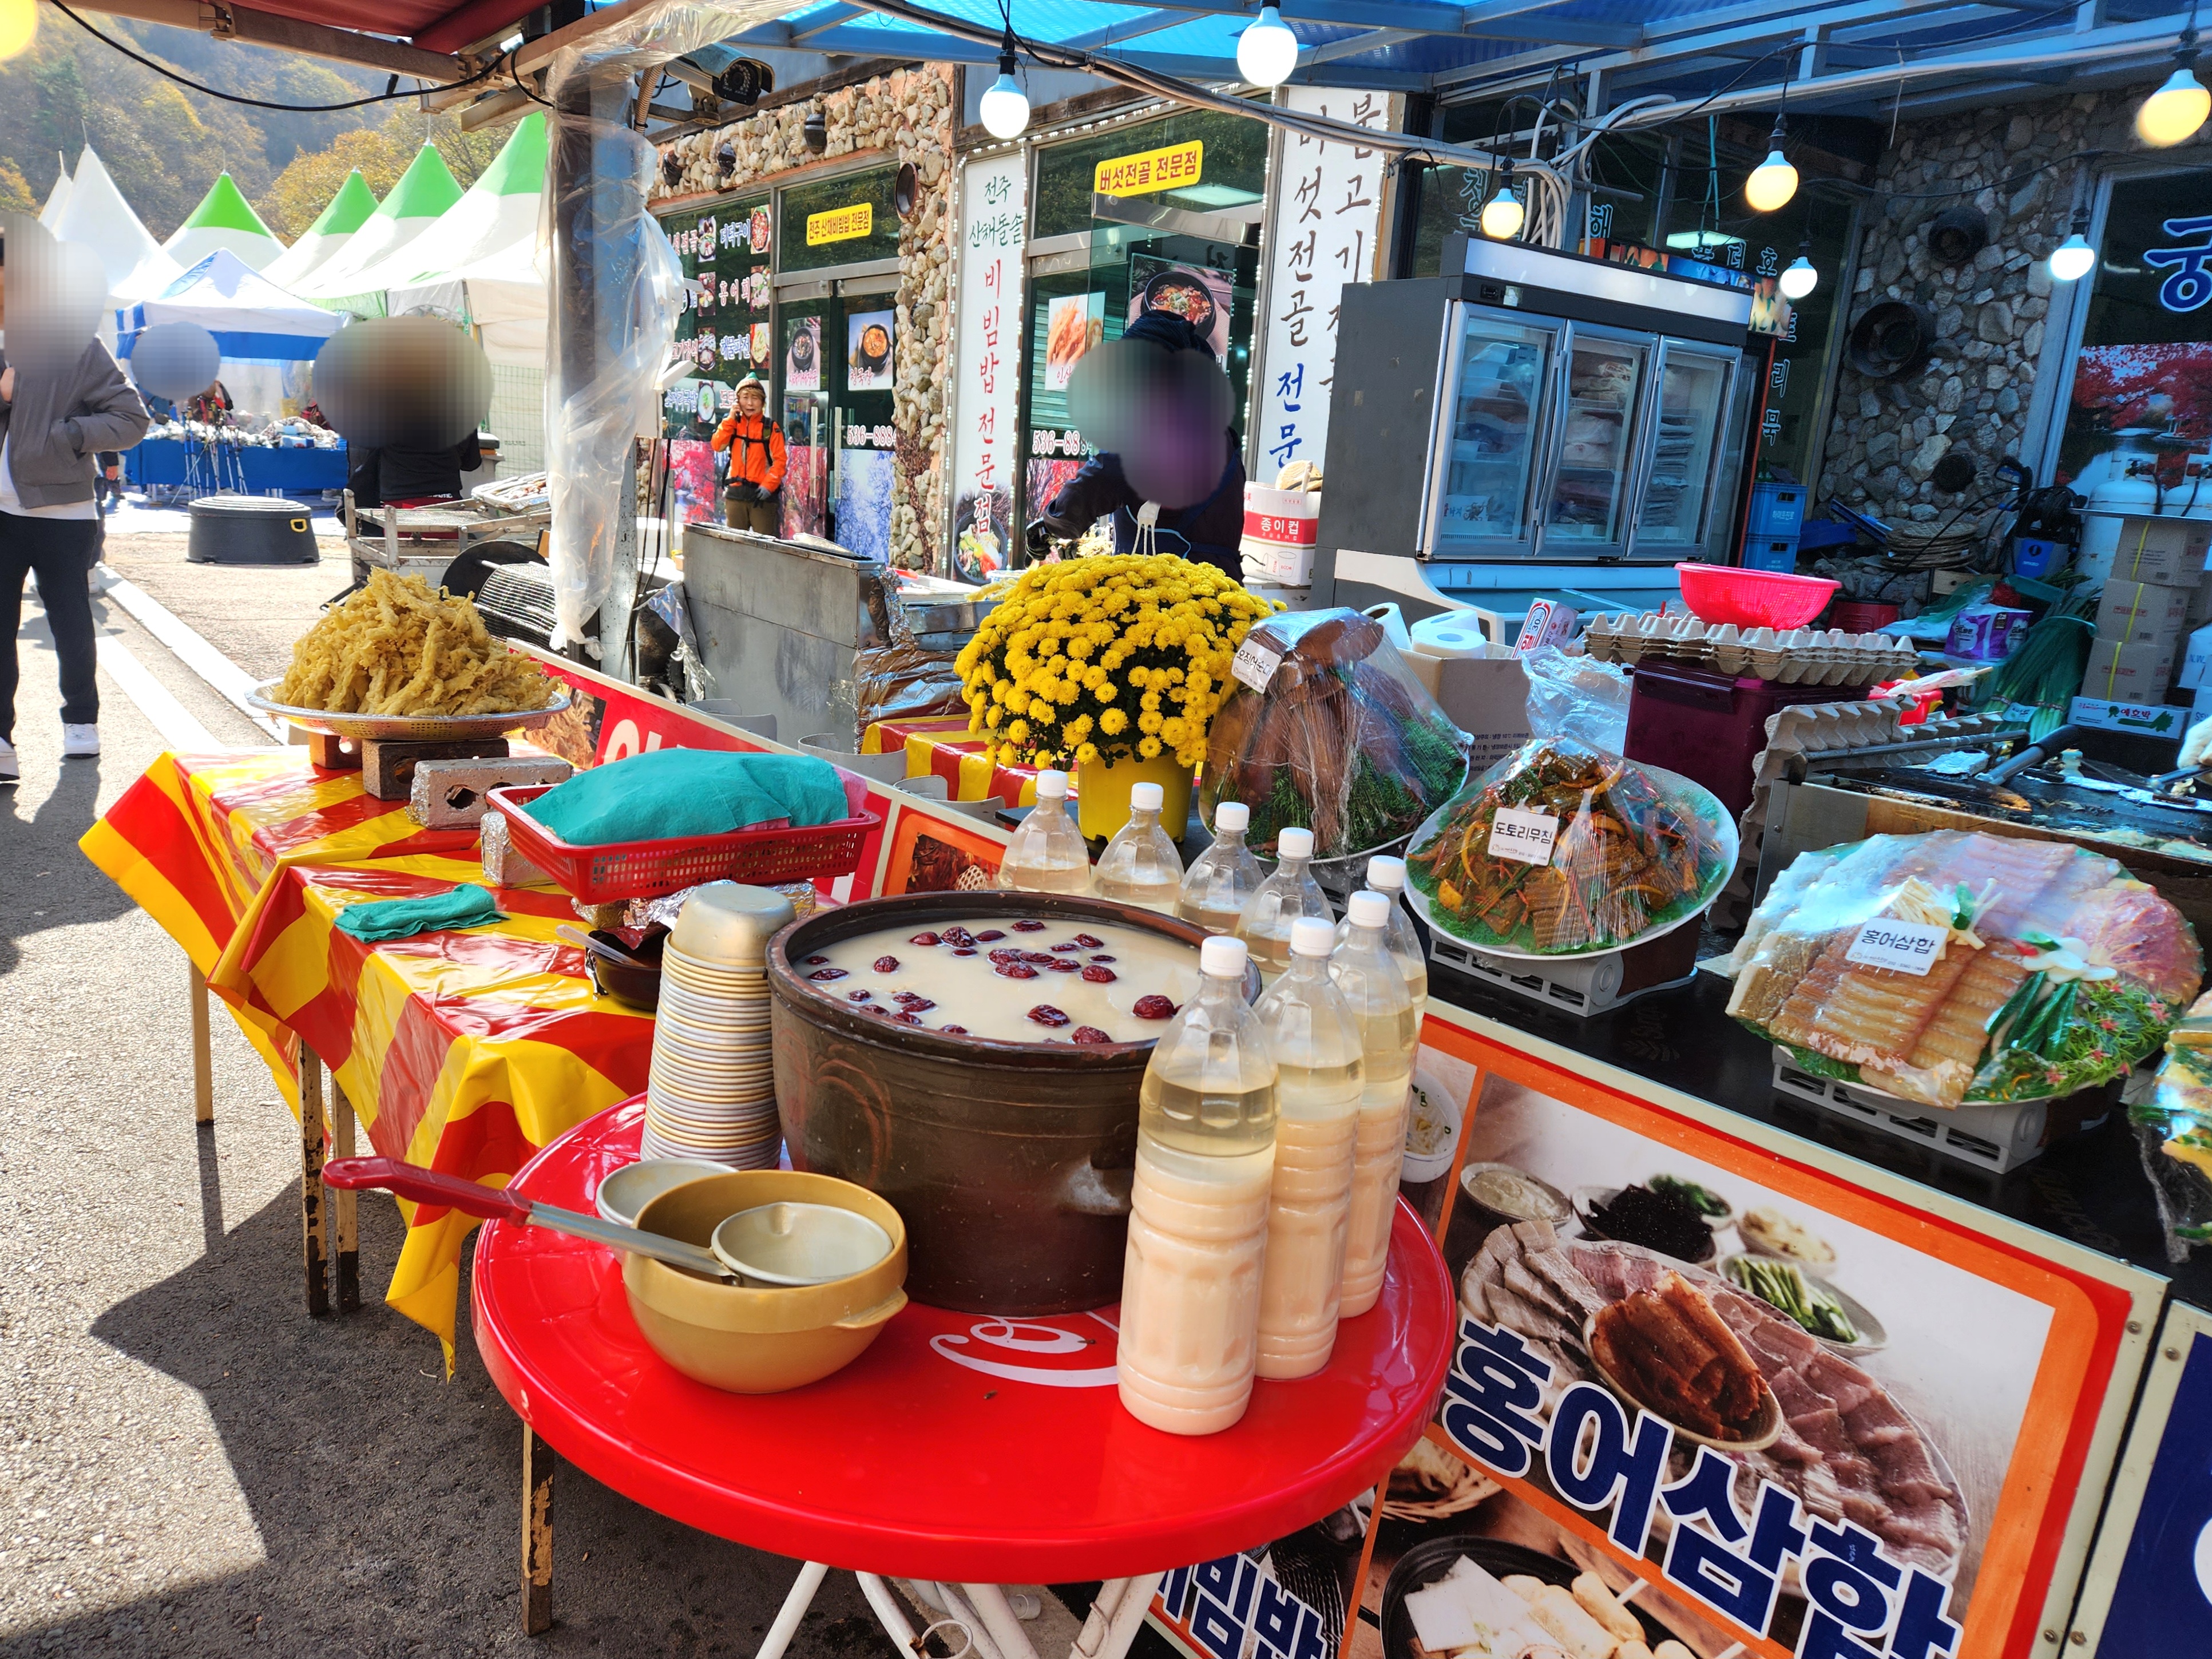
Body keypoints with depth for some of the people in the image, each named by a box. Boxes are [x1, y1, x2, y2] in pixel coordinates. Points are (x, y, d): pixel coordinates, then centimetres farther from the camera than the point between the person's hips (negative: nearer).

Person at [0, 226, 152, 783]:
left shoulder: (76, 350, -4)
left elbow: (131, 419, -8)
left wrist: (63, 434, -15)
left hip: (61, 513, -4)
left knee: (70, 622, 9)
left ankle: (81, 720, 29)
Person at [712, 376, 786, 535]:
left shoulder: (771, 428, -1)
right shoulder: (733, 425, 13)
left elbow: (779, 460, -7)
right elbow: (718, 445, -2)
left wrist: (768, 485, -18)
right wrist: (731, 419, -4)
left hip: (762, 494, -5)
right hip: (736, 492, 5)